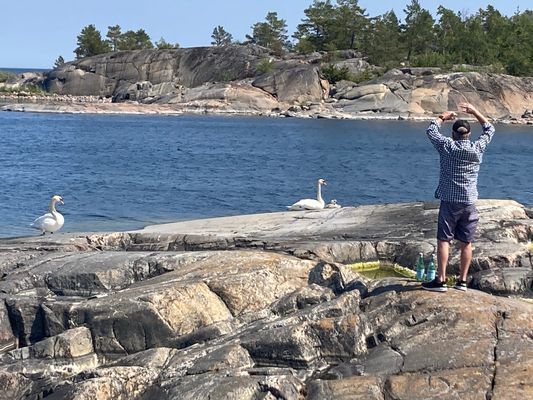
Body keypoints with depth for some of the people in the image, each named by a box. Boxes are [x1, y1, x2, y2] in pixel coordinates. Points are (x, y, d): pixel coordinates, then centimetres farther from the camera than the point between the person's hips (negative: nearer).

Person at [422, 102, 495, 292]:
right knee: (466, 243, 8)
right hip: (469, 203, 3)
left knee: (443, 240, -2)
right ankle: (462, 280, 12)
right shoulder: (477, 148, 1)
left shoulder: (447, 146, -6)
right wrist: (475, 112, 21)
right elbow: (490, 129, 18)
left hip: (449, 201, -3)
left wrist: (442, 117, 23)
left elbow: (431, 130, 10)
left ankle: (441, 280, -6)